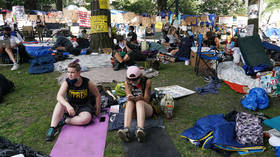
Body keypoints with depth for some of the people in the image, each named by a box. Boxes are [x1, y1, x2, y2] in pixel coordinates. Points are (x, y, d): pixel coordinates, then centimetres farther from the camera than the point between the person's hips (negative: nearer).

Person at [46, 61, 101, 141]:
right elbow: (59, 96, -29)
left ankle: (65, 121, -17)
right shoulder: (66, 82, -15)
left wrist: (97, 108, -2)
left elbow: (97, 95, -2)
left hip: (84, 106, -1)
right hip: (70, 105, 1)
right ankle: (52, 128, -26)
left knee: (87, 118, -34)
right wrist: (68, 106, -47)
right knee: (60, 104, -31)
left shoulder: (87, 83, -16)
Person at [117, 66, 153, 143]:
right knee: (130, 102, -30)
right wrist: (130, 98, -33)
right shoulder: (127, 83, 0)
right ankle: (126, 130, -51)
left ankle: (140, 130, -56)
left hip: (146, 108, -2)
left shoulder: (147, 82, -8)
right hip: (134, 110, 2)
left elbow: (147, 100, -11)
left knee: (139, 102, -34)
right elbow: (128, 98, -8)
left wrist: (140, 98, -34)